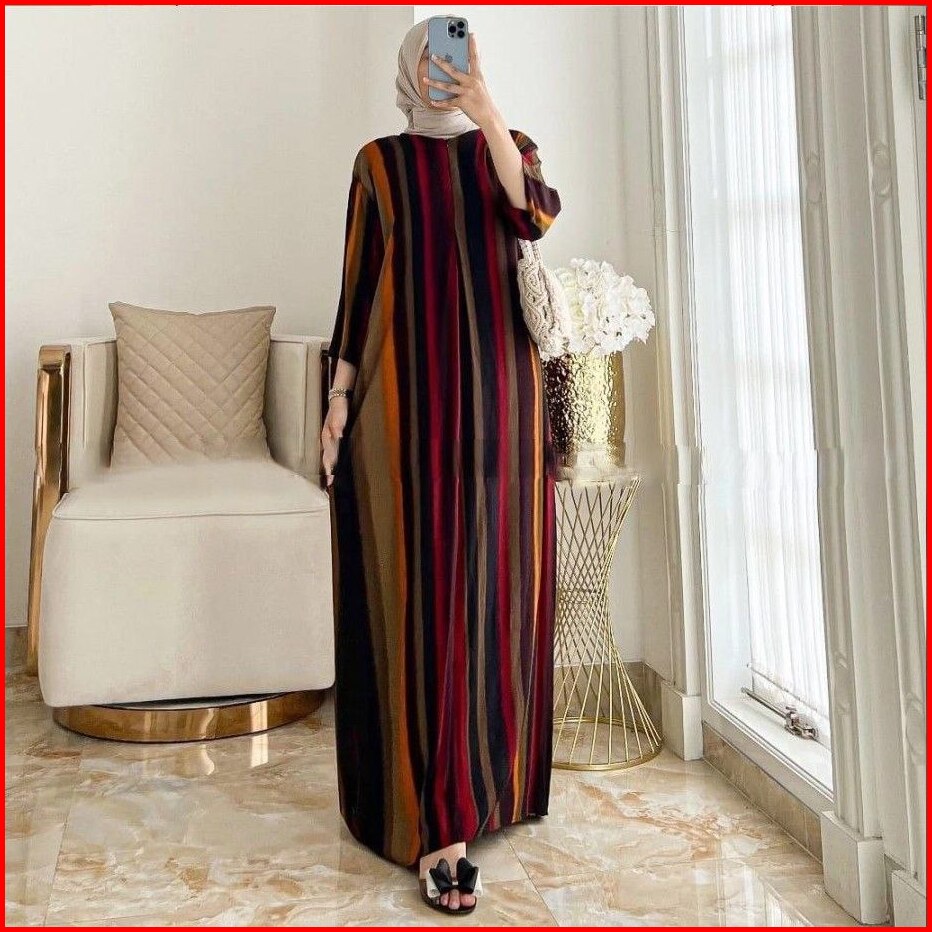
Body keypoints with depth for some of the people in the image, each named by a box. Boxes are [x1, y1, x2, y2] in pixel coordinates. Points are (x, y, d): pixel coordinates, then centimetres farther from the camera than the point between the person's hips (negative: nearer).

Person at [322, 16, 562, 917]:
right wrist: (342, 391, -2)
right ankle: (437, 824, -4)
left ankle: (488, 771, 25)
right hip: (408, 388, -2)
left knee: (493, 579, 5)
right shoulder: (380, 161, 11)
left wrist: (485, 104, -14)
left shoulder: (508, 146, 15)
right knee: (422, 589, -7)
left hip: (497, 388, 2)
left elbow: (534, 216, -8)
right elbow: (361, 279, 5)